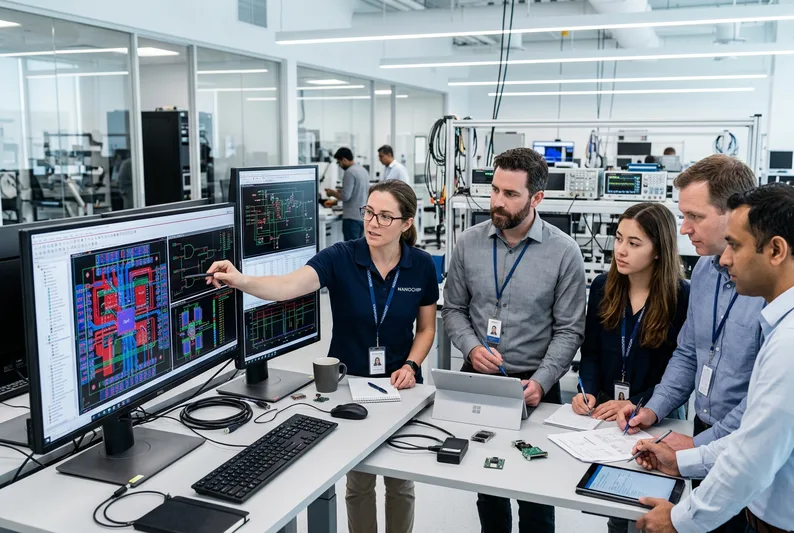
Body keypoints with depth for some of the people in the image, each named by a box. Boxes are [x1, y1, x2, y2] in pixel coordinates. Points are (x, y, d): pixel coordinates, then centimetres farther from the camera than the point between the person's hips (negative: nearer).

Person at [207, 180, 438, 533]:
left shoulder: (421, 265, -9)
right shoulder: (340, 257, -16)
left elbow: (426, 328, 3)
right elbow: (289, 286, -34)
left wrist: (411, 366, -14)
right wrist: (242, 281, -52)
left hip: (399, 384, 1)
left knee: (400, 482, 14)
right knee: (358, 481, 14)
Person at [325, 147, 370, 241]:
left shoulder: (350, 172, -14)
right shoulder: (363, 169, 13)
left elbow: (345, 196, -18)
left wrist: (332, 193, 0)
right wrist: (334, 202, 24)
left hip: (352, 217, -9)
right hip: (363, 215, 9)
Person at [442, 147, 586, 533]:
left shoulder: (564, 251, -11)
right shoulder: (469, 243, -3)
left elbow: (569, 330, -8)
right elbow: (453, 309, 4)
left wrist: (540, 382, -19)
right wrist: (471, 348, -14)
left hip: (534, 386, -2)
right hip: (476, 380, 3)